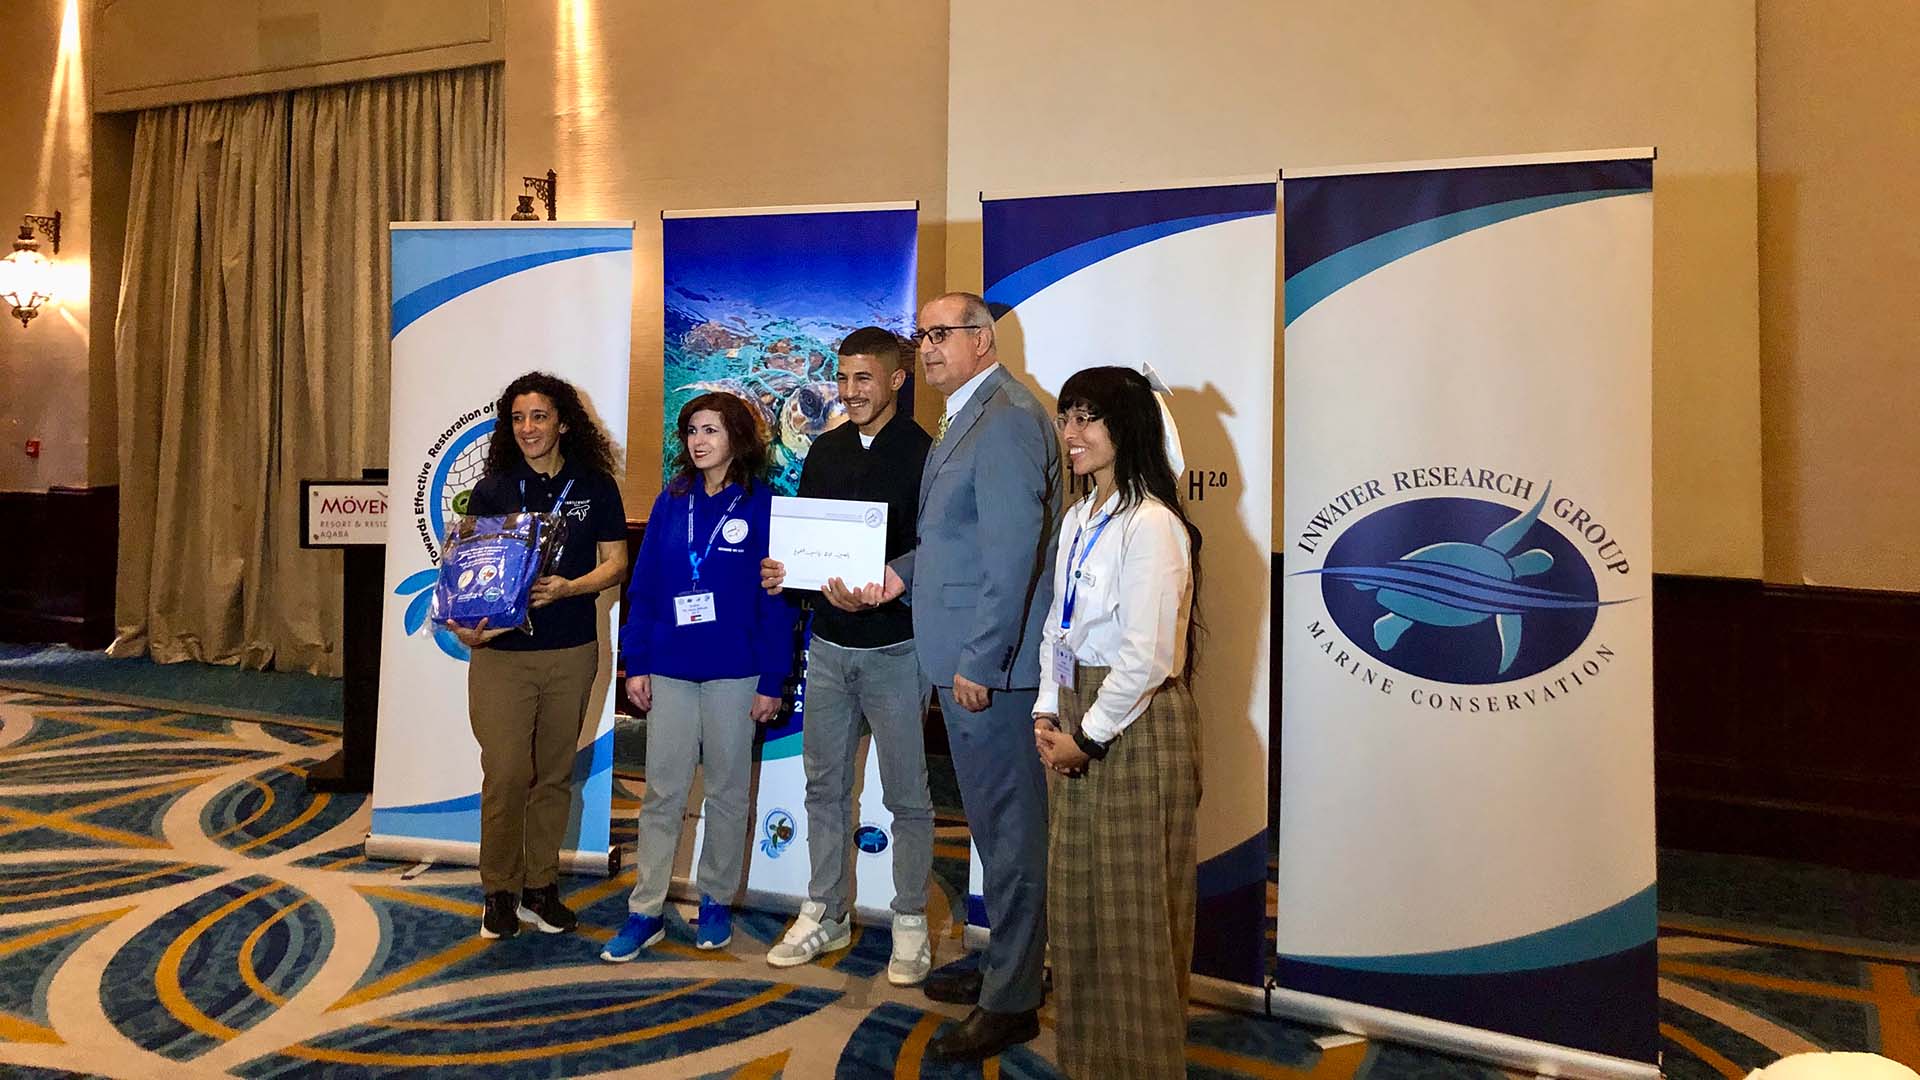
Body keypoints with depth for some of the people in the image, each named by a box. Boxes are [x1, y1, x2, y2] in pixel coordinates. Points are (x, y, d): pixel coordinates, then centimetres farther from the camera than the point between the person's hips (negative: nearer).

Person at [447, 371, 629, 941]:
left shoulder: (595, 487, 4)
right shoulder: (491, 491, 2)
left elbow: (615, 562, 4)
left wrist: (568, 587, -15)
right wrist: (465, 627, -17)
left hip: (572, 652, 2)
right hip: (502, 652, -1)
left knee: (555, 773, 10)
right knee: (506, 774, -4)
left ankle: (540, 885, 25)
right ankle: (499, 891, 14)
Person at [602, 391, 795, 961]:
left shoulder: (761, 505, -4)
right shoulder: (671, 501, 7)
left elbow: (776, 598, -5)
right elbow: (644, 586, 8)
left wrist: (772, 681, -8)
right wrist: (637, 663, 3)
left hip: (733, 672, -3)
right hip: (670, 670, 3)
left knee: (727, 789, 9)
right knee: (661, 791, 5)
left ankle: (716, 902, 23)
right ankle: (646, 912, 12)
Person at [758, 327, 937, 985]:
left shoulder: (922, 453, -8)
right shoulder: (825, 451, 10)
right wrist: (784, 571, -7)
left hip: (895, 647, -5)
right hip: (829, 645, 6)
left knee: (906, 795, 5)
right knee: (824, 786, 14)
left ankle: (910, 925, 18)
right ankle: (825, 915, 28)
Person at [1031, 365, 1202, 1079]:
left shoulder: (1150, 525, -17)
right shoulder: (1078, 518, 10)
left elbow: (1146, 655, -20)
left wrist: (1088, 736, -13)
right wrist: (1047, 712, 5)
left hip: (1137, 723, -8)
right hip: (1079, 717, 8)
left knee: (1133, 907, 3)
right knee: (1074, 891, 15)